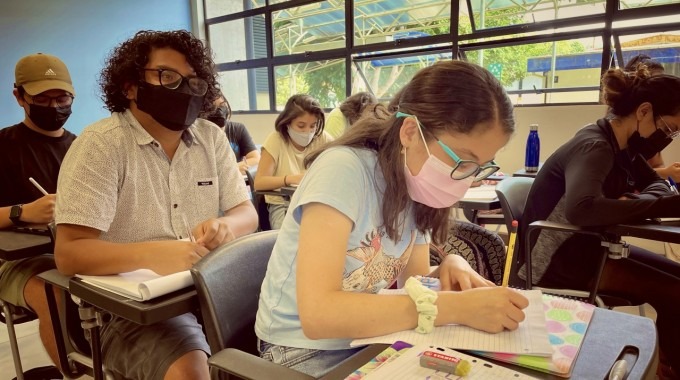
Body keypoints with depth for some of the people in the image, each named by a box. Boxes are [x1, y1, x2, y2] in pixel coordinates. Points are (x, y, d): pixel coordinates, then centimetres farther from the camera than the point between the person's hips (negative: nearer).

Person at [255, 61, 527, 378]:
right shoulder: (343, 170, -24)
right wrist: (455, 306, -30)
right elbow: (317, 314, -33)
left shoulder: (416, 183, -3)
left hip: (369, 339, 6)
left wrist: (451, 266, -17)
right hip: (307, 350, -5)